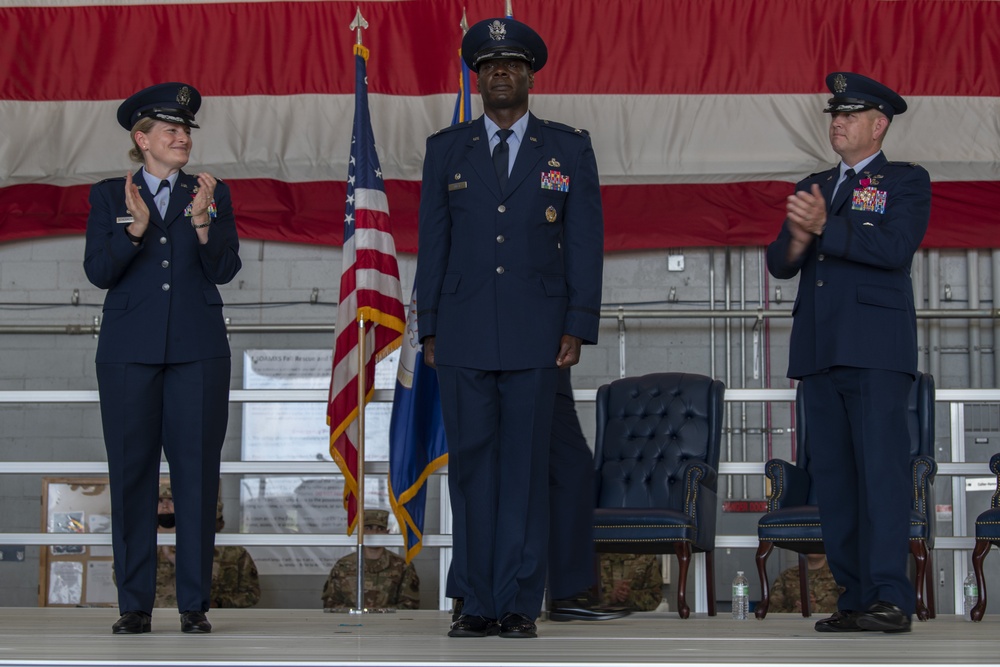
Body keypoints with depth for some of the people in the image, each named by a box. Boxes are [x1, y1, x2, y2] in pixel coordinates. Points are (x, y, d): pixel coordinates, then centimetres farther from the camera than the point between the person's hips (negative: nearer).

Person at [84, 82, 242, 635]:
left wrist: (202, 221, -16)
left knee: (197, 474, -2)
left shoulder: (212, 194, 11)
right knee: (131, 475, 0)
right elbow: (98, 272, -1)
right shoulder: (109, 196, 9)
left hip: (197, 351, 1)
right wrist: (135, 228, -16)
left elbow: (225, 269, 0)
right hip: (129, 352, 0)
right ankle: (135, 604, 6)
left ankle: (194, 604, 4)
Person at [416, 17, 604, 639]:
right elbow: (433, 243, 11)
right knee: (471, 465, 1)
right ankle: (478, 604, 6)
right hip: (464, 335, 1)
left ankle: (518, 604, 3)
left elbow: (585, 243, 5)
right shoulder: (447, 150, 11)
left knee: (526, 466, -1)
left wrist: (578, 327, -3)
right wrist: (429, 328, 5)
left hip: (536, 334, -1)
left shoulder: (569, 149, 7)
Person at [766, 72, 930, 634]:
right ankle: (856, 599, 6)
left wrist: (824, 226, -16)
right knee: (834, 477, 3)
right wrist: (798, 235, -10)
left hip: (876, 349, -6)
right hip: (819, 350, 6)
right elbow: (779, 264, 12)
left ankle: (891, 598, -16)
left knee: (882, 467, -12)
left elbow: (896, 248, -12)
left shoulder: (907, 182, 5)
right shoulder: (813, 188, 22)